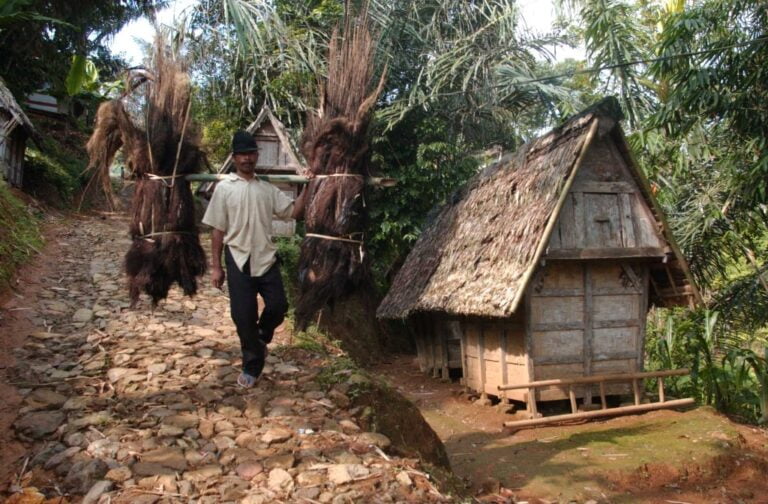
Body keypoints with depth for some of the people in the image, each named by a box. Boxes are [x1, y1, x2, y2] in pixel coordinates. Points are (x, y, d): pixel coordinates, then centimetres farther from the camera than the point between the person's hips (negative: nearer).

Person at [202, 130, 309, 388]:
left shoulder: (268, 188, 8)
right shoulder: (224, 188, -1)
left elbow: (294, 211, 5)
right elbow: (217, 230, -1)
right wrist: (216, 266, -3)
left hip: (267, 258, 3)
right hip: (239, 261, -3)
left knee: (278, 306, 2)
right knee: (243, 316, 2)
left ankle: (260, 338, 34)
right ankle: (252, 365, 20)